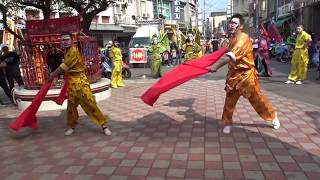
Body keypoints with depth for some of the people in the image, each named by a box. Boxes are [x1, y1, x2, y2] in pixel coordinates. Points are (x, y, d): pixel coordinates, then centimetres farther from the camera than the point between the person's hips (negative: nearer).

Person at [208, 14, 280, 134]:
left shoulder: (243, 38, -19)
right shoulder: (232, 38, 9)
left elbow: (231, 57, -29)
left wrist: (216, 67, -31)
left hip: (246, 74, -6)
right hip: (234, 73, 7)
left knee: (257, 98, 6)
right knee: (230, 99, 5)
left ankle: (273, 117, 28)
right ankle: (227, 123, 18)